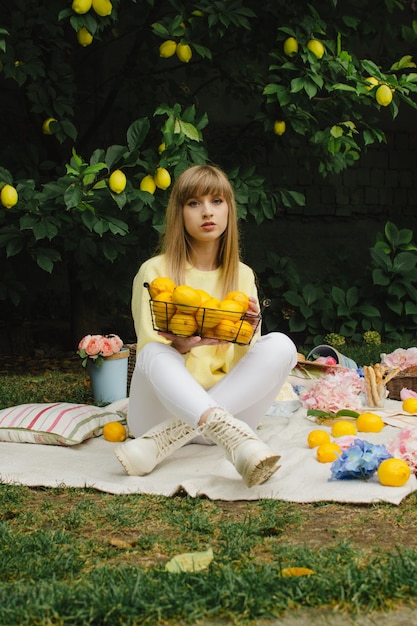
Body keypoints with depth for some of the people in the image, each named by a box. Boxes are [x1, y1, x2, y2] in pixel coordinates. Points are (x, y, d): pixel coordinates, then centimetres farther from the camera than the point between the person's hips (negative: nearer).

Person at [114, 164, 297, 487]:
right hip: (164, 406, -3)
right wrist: (179, 346, -27)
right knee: (156, 353, -33)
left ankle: (164, 440, -32)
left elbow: (249, 357, 7)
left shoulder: (242, 275, 14)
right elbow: (148, 349, -4)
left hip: (227, 402, 3)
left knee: (280, 345, -23)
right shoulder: (154, 271, 4)